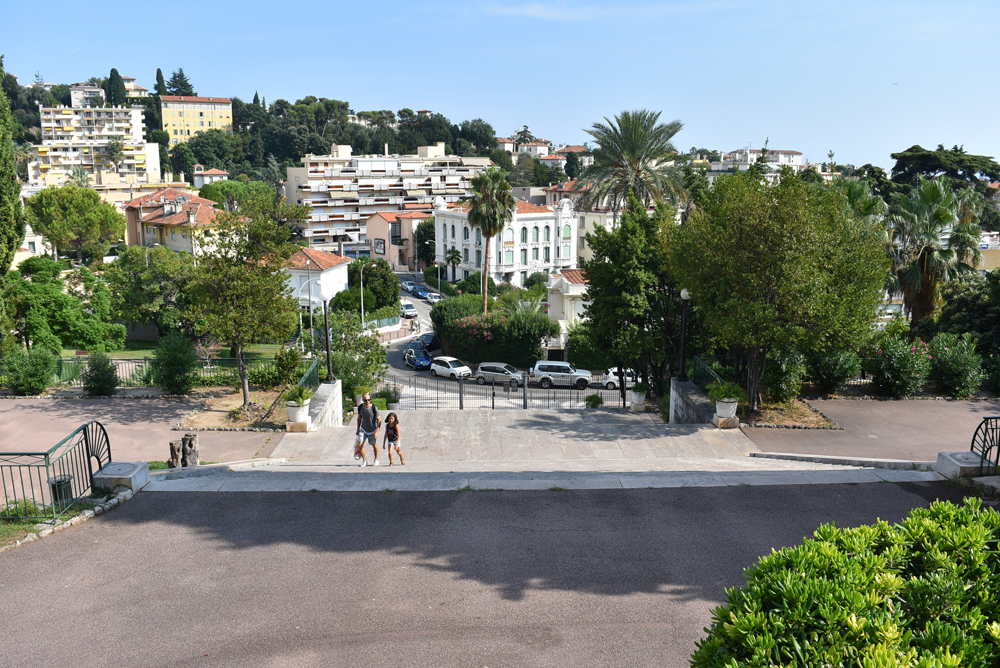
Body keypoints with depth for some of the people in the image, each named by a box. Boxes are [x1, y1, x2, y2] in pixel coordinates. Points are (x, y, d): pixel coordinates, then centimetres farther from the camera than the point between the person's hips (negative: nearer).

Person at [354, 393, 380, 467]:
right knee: (360, 444, -10)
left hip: (373, 430, -3)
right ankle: (364, 461, 10)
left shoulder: (374, 408, -23)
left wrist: (377, 432, -25)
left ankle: (376, 460, 36)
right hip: (363, 429, 3)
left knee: (374, 445, 13)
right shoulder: (360, 407, -10)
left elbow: (379, 420, -19)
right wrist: (358, 429, 11)